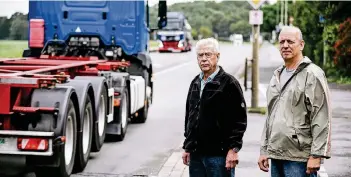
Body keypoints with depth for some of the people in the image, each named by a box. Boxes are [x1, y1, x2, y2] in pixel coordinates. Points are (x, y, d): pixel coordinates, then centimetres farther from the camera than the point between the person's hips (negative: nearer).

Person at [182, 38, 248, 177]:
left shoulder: (229, 83, -7)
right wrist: (187, 147, 18)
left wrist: (233, 149, -16)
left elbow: (239, 119, -11)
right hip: (196, 154, 7)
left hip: (219, 154, -7)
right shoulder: (195, 83, 16)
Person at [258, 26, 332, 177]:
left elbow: (322, 120, -13)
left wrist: (317, 155, -18)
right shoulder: (277, 75, 18)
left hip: (300, 159, -8)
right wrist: (264, 150, 18)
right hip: (276, 156, 8)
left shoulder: (312, 74, -7)